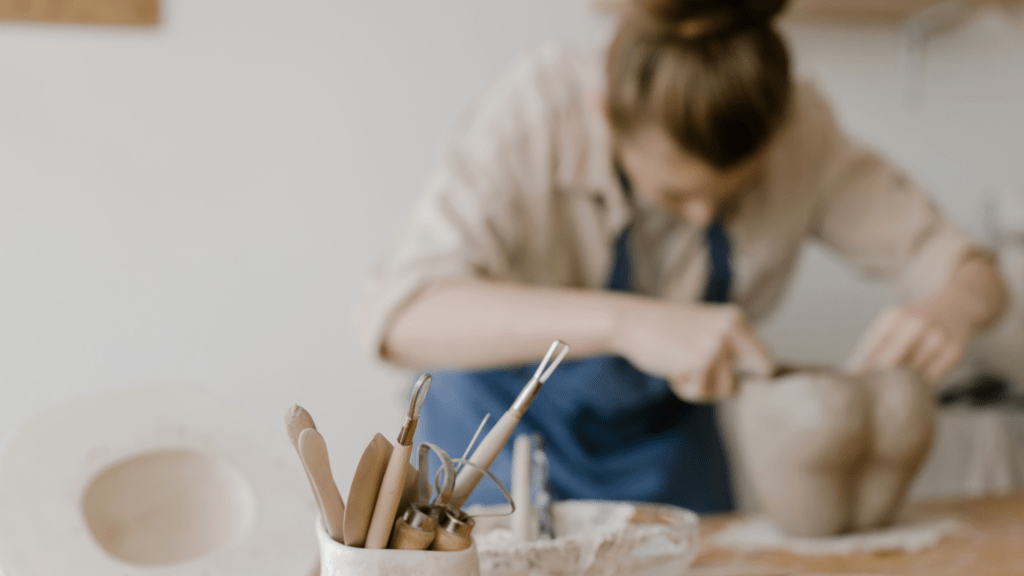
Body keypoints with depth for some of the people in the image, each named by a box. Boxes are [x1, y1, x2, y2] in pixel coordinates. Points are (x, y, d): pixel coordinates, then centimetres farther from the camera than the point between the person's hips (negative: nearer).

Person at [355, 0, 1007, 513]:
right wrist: (622, 321, -55)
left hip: (667, 446, 3)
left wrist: (954, 304, -38)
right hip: (512, 430, -2)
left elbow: (971, 270, -13)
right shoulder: (537, 113, -31)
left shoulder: (799, 130, -22)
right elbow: (398, 316, -44)